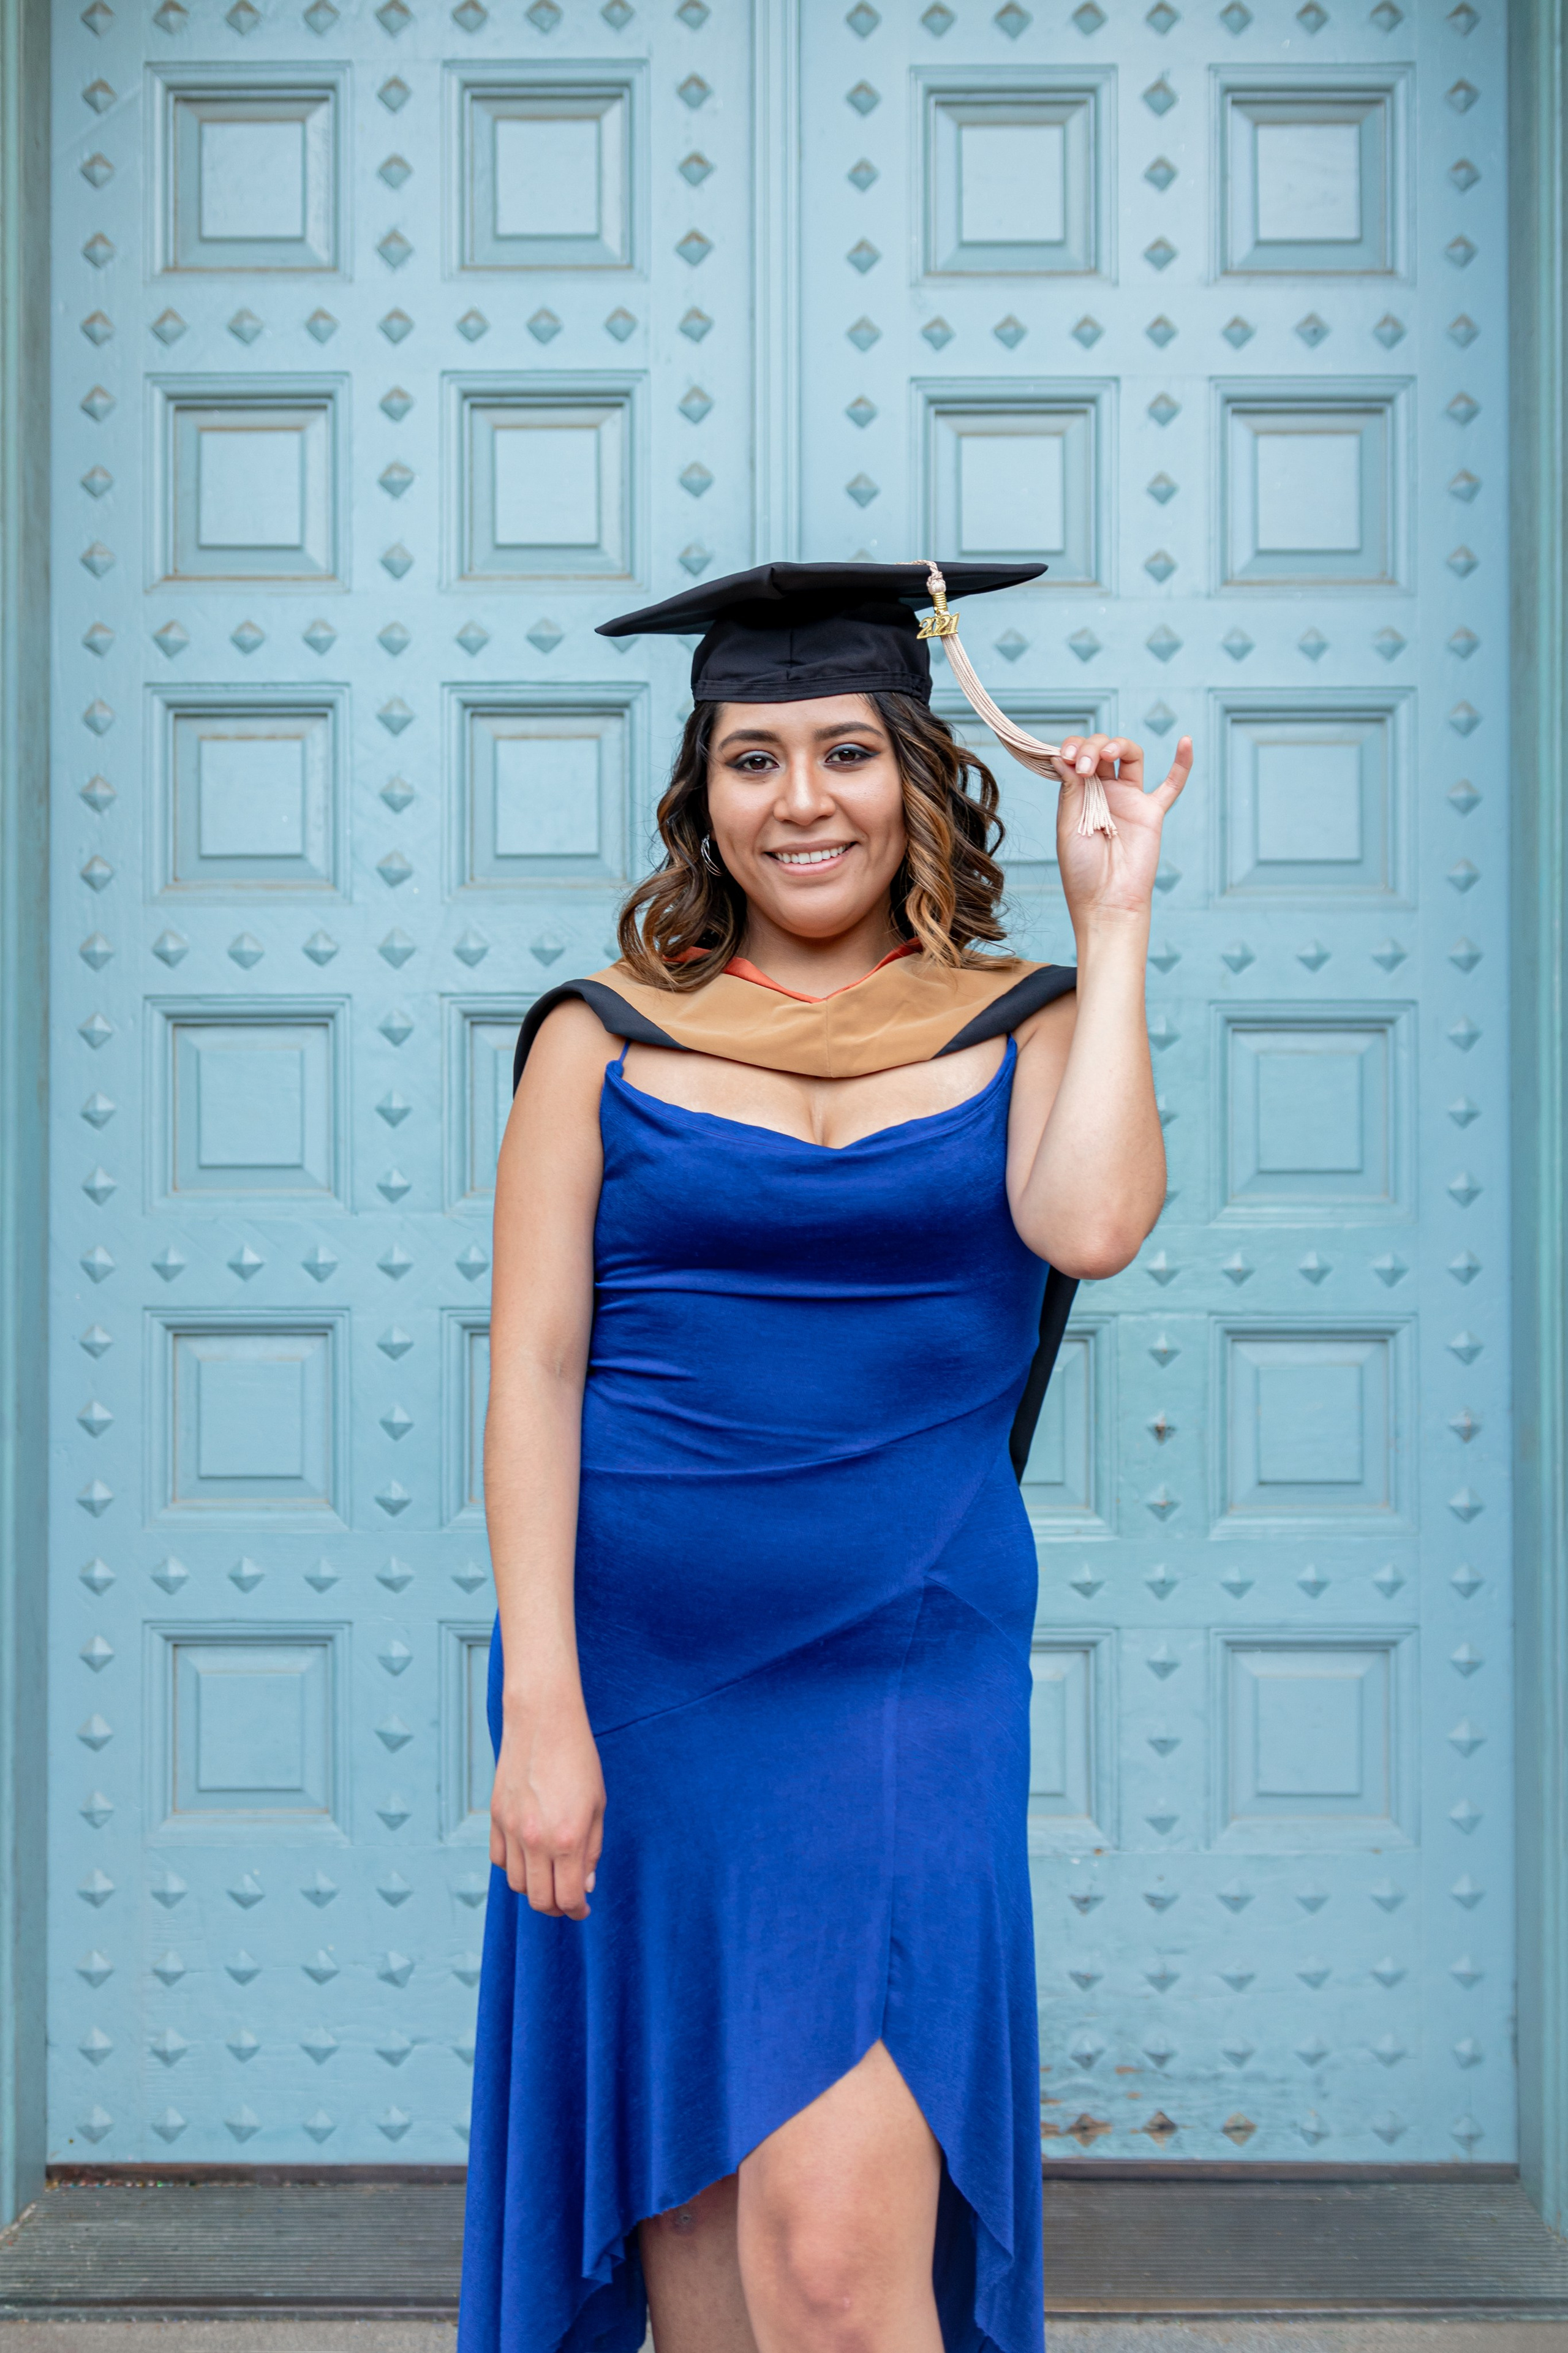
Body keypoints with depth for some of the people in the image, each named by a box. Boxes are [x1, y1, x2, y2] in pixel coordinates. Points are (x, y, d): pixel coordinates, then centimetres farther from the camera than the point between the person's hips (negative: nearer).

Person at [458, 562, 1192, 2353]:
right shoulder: (604, 1040, 4)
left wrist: (1113, 920, -7)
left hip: (901, 1681, -1)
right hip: (636, 1672, 1)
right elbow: (533, 1367, -2)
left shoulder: (1023, 1028, 5)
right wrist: (538, 1701, -12)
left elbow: (1089, 1225, -17)